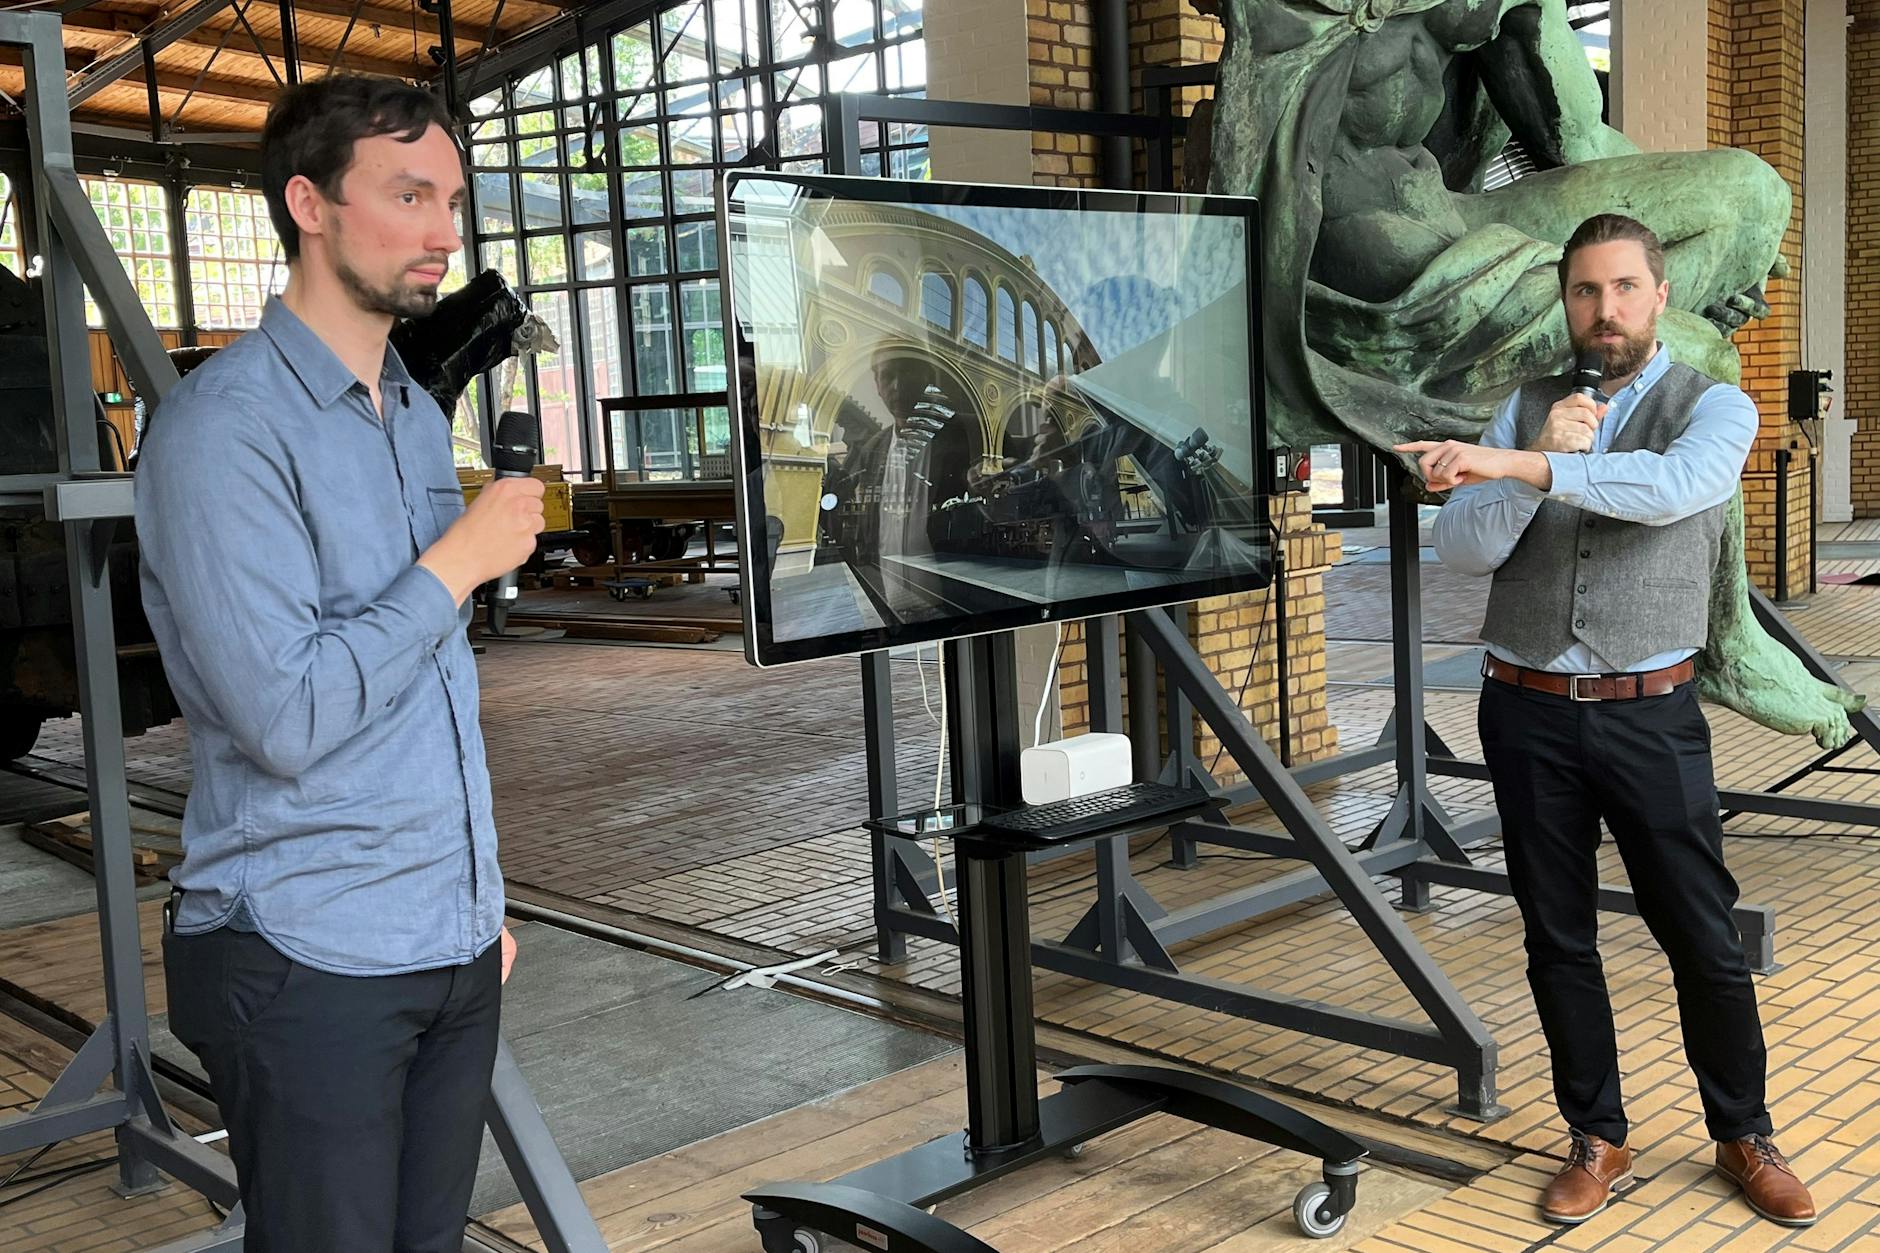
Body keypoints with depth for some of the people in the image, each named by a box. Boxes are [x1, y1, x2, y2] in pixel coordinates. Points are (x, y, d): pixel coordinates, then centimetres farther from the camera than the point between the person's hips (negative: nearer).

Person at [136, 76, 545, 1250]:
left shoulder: (422, 416, 12)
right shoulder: (225, 427, -15)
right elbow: (285, 715, -23)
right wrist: (458, 564, -15)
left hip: (455, 944, 7)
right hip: (312, 965, -7)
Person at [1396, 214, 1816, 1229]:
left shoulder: (1714, 409, -1)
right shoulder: (1526, 409, 8)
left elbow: (1675, 487, -26)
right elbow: (1461, 550, -3)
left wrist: (1518, 464, -36)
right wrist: (1543, 453, -18)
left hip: (1649, 715, -2)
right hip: (1528, 713, 3)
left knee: (1703, 938, 5)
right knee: (1558, 941, 10)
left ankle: (1743, 1138, 26)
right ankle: (1598, 1142, 25)